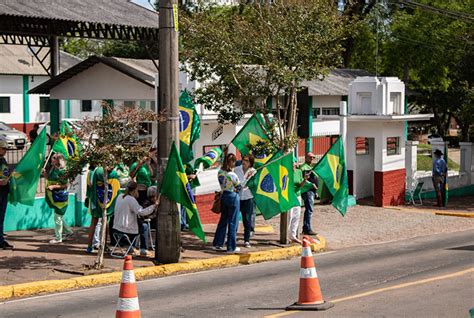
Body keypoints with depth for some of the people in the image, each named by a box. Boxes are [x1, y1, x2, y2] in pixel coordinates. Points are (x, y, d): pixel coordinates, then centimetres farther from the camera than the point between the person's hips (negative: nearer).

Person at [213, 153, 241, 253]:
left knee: (223, 221, 18)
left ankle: (217, 244, 22)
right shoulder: (232, 175, -22)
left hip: (223, 196, 7)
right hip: (233, 197, -7)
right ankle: (231, 247, 7)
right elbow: (239, 187, -10)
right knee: (233, 222, 2)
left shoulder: (220, 172, -3)